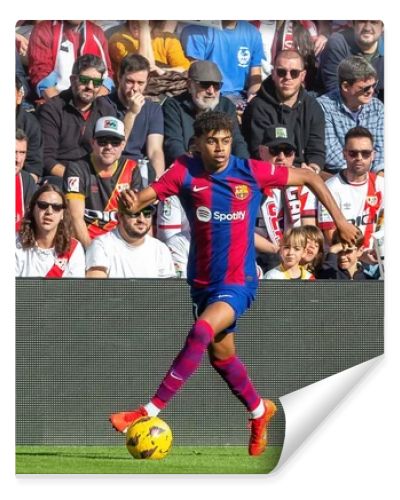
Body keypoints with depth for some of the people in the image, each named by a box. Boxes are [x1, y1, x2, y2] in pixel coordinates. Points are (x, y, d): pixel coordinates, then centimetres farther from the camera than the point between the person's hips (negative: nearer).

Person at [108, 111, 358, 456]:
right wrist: (131, 203, -46)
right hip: (202, 281, 4)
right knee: (220, 353, 19)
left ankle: (150, 412, -28)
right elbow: (145, 196, -23)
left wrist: (339, 220, 3)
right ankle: (259, 411, 46)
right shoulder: (186, 172, -9)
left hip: (239, 281, -4)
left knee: (202, 332, -27)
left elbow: (310, 178, 3)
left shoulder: (252, 172, -10)